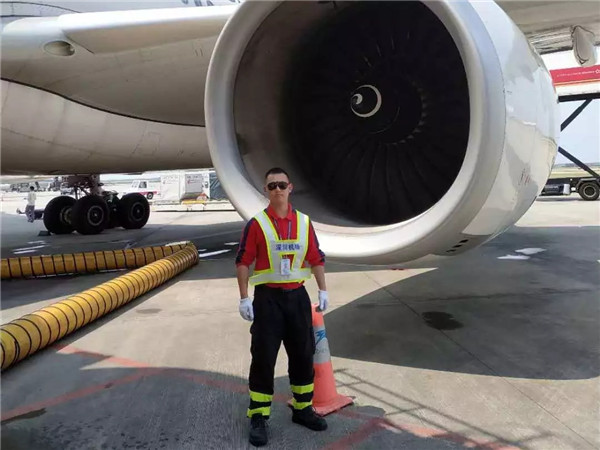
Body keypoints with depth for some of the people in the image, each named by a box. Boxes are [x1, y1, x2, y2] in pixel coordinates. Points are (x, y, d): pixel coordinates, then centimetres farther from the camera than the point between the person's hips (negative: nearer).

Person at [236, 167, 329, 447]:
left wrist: (323, 291, 7)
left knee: (303, 355, 13)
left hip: (297, 296, 4)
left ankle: (303, 409, 32)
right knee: (263, 358, 2)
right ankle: (258, 418, 17)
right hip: (267, 298, -4)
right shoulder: (257, 224, -7)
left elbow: (316, 259, 10)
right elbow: (243, 263, -7)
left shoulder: (304, 222, 4)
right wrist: (244, 299, -10)